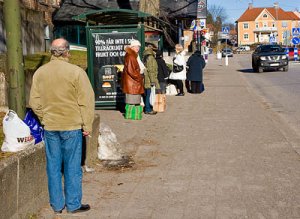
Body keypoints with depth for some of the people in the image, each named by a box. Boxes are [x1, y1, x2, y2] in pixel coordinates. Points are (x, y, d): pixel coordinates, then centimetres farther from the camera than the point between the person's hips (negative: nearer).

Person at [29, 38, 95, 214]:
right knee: (72, 166, 6)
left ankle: (57, 204, 21)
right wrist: (87, 125, -2)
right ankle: (73, 204, 14)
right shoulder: (76, 72, -11)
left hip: (49, 126, 4)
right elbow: (86, 101, -10)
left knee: (53, 166, 12)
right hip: (72, 126, -4)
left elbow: (34, 102, 6)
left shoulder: (40, 72, 2)